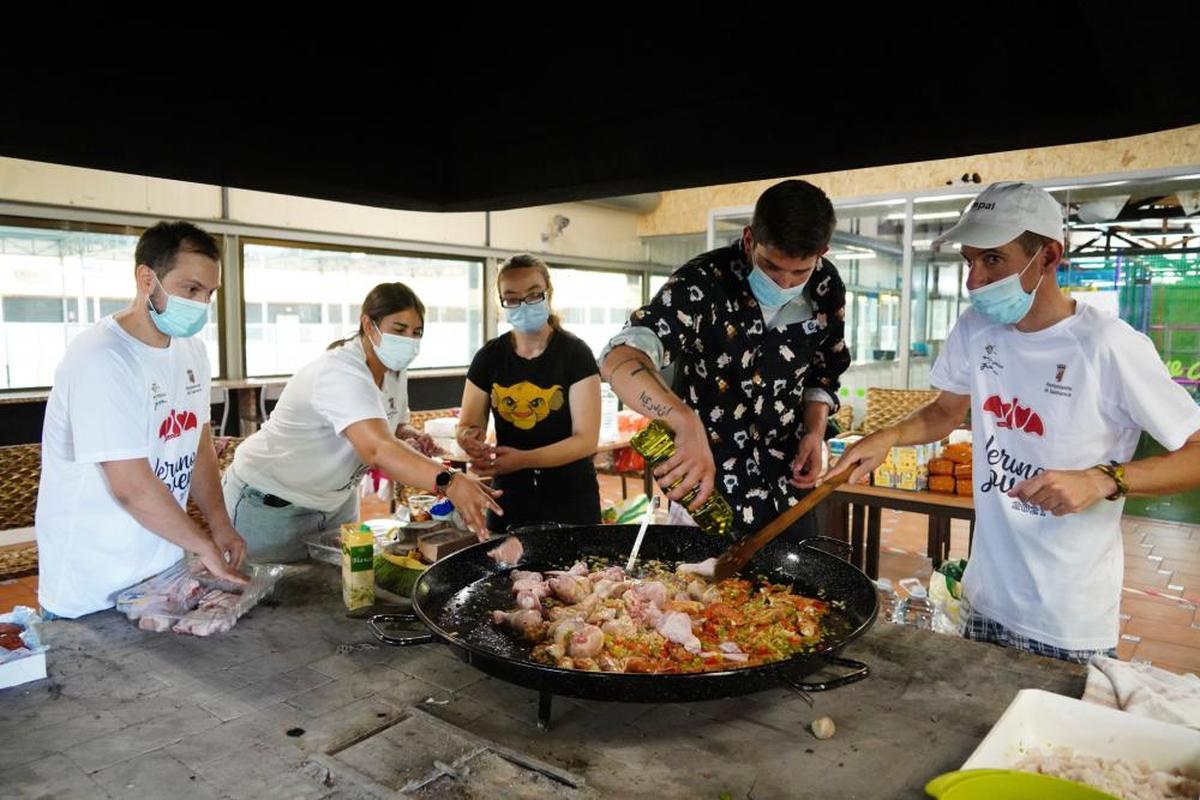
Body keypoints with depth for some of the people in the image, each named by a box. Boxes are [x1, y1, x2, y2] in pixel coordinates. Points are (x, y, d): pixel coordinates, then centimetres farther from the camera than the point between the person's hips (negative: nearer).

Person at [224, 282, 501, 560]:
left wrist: (411, 438, -14)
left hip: (336, 501, 8)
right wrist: (448, 482, -59)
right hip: (271, 504, -8)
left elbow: (394, 431, 10)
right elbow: (377, 451, -46)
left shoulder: (395, 370, -4)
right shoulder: (340, 373, -31)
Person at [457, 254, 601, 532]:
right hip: (509, 500, 3)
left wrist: (522, 459, -27)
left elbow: (586, 439, -14)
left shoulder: (575, 353, -10)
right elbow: (467, 425, 4)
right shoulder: (489, 356, 0)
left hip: (571, 501, -3)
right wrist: (471, 440, -20)